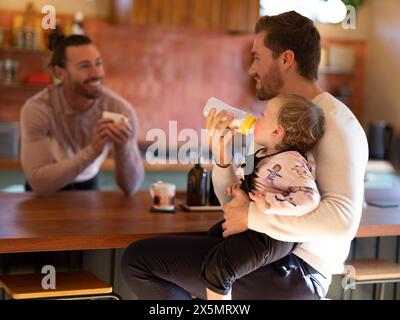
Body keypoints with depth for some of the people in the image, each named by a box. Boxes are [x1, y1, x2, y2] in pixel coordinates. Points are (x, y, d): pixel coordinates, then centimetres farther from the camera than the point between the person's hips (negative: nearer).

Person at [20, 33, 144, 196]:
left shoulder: (121, 109, -24)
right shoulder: (37, 109, -28)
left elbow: (131, 187, -23)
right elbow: (40, 183, -35)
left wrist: (123, 148, -42)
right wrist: (92, 150, -44)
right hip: (45, 192, -2)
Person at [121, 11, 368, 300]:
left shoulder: (335, 122, -13)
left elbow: (343, 221, -28)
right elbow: (235, 204, 12)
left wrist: (252, 216, -22)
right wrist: (222, 154, -6)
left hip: (295, 271, -9)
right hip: (270, 252, 9)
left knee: (139, 259, -10)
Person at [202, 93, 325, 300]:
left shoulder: (290, 162, -24)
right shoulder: (265, 154, 8)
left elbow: (309, 198, -35)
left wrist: (269, 203, -36)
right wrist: (241, 188, 9)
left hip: (271, 236, -12)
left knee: (217, 268, -23)